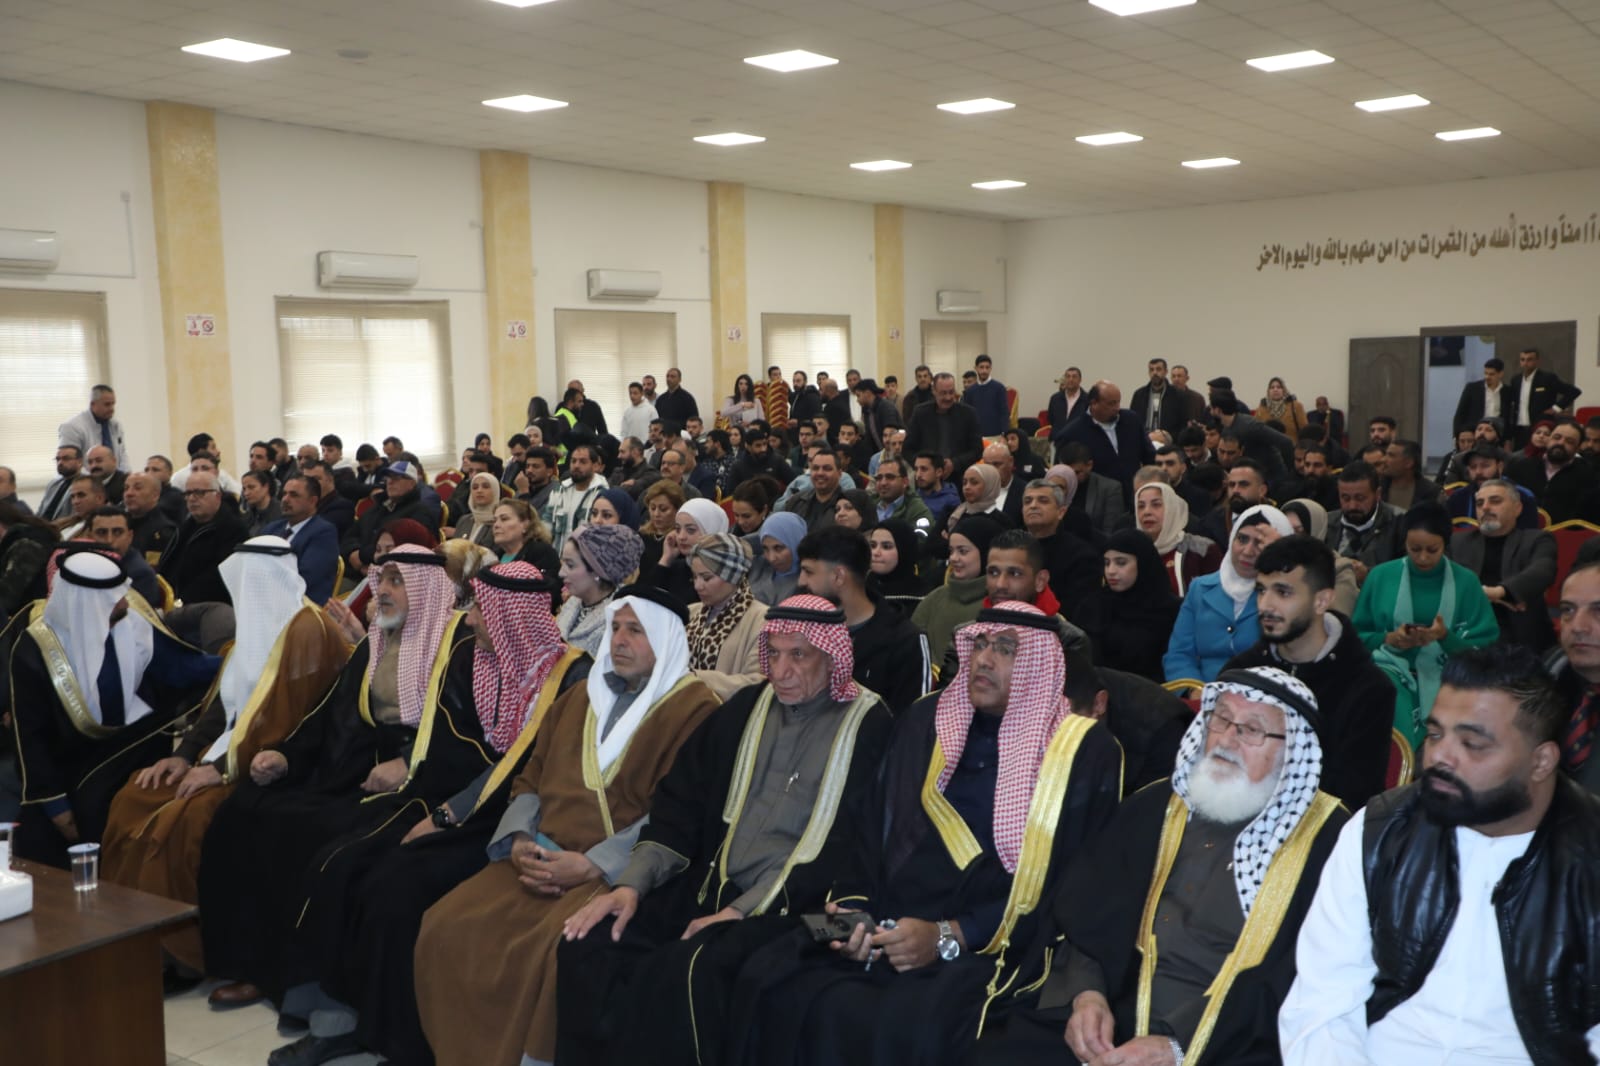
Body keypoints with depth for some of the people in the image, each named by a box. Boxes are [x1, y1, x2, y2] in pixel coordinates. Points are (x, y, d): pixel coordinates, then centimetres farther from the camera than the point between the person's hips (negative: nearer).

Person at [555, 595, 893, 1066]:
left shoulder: (868, 727, -4)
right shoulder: (746, 706, 13)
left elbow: (844, 846, -11)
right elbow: (681, 805, 12)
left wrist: (743, 910, -16)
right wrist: (632, 884, -3)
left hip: (789, 907, -5)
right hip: (710, 885, 6)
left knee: (684, 974, -31)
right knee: (590, 944, -16)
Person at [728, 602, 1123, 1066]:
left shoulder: (1084, 751, 0)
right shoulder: (925, 724, 16)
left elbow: (1075, 888, -6)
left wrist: (950, 937, -14)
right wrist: (857, 908, -2)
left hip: (995, 947, -4)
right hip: (893, 927, 5)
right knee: (768, 981, -20)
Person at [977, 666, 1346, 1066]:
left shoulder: (1327, 839, -2)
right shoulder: (1156, 807, 14)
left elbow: (1299, 981, -10)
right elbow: (1089, 914, 11)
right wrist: (1086, 993, -9)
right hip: (1116, 1023, 4)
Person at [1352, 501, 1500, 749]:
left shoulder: (1465, 581, 4)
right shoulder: (1381, 576, 5)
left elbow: (1485, 646, 2)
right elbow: (1357, 636, 9)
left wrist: (1445, 636, -17)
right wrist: (1389, 639, -11)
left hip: (1442, 675, 0)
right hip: (1391, 667, 0)